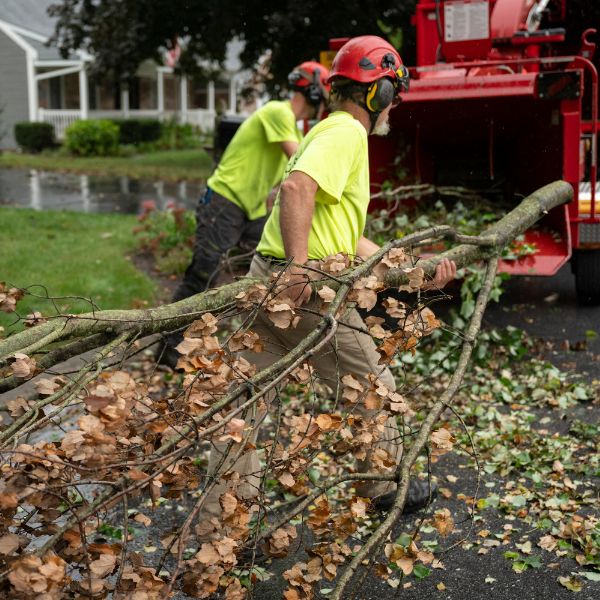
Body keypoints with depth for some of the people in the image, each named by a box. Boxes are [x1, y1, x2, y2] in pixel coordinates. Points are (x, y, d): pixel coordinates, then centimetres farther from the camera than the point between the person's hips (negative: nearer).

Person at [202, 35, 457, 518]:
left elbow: (349, 241, 22)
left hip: (267, 277, 10)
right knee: (372, 389, 11)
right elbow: (296, 188, -27)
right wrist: (299, 266, -30)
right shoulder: (346, 132, -8)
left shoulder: (330, 131, 23)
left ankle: (223, 510, 16)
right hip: (308, 291, -10)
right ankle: (385, 489, 30)